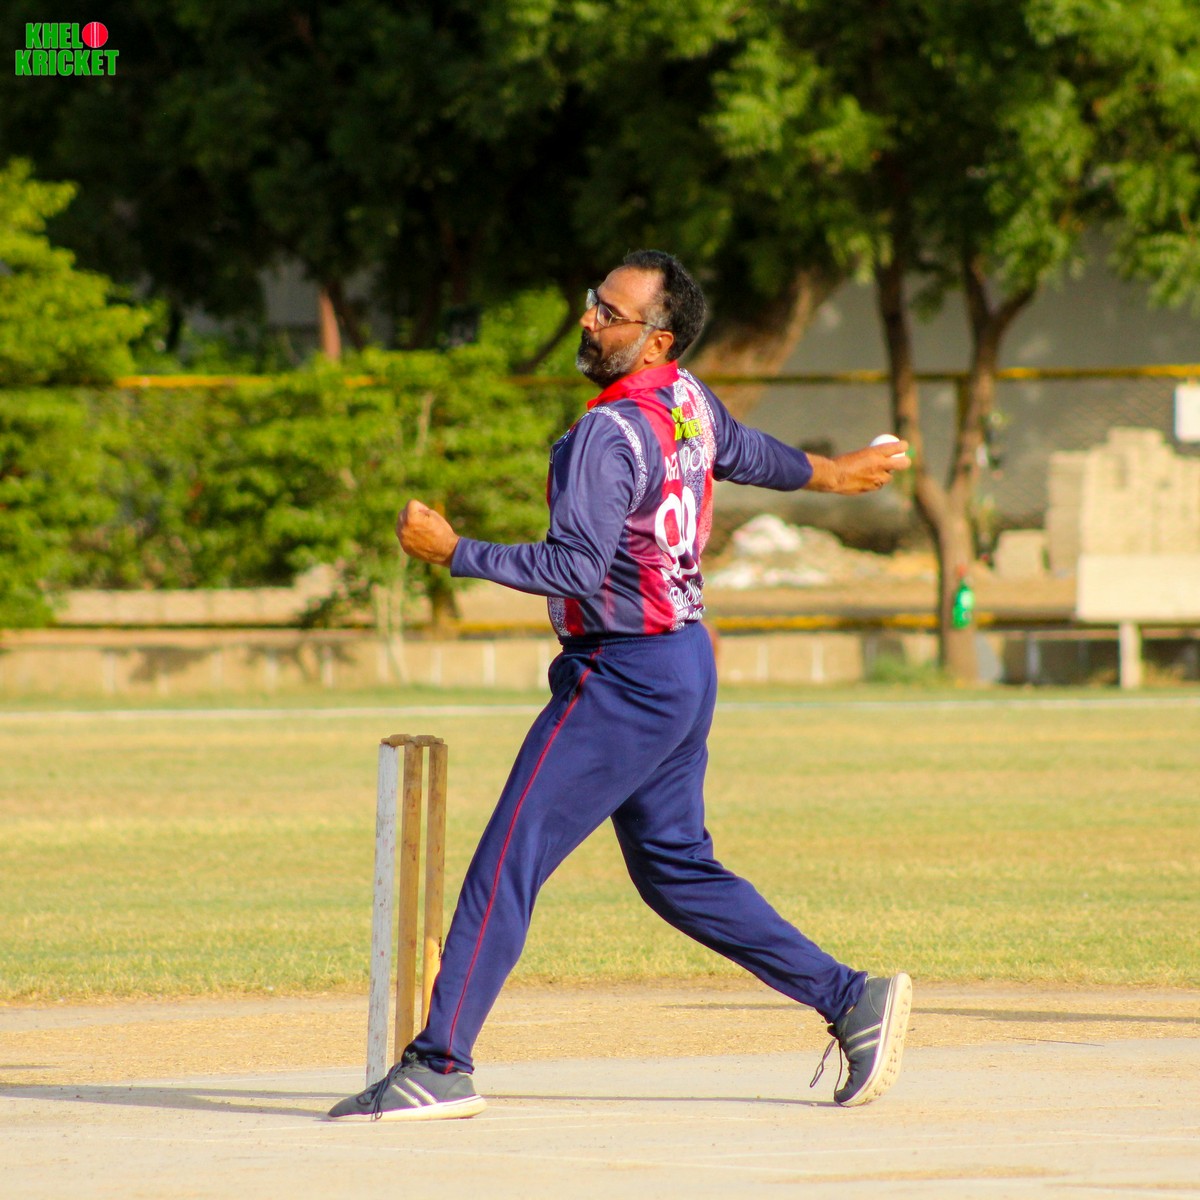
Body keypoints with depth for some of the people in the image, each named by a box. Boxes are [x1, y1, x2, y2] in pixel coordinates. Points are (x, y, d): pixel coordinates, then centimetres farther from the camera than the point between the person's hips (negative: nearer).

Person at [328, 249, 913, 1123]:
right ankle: (851, 1000, 14)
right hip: (685, 666, 10)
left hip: (626, 680, -10)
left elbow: (576, 566, -27)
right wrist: (827, 475, 48)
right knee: (678, 871, 17)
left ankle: (441, 1066, -10)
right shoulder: (685, 399, 8)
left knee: (509, 863, -9)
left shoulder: (610, 435, -19)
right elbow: (745, 453, 28)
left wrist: (452, 551, -23)